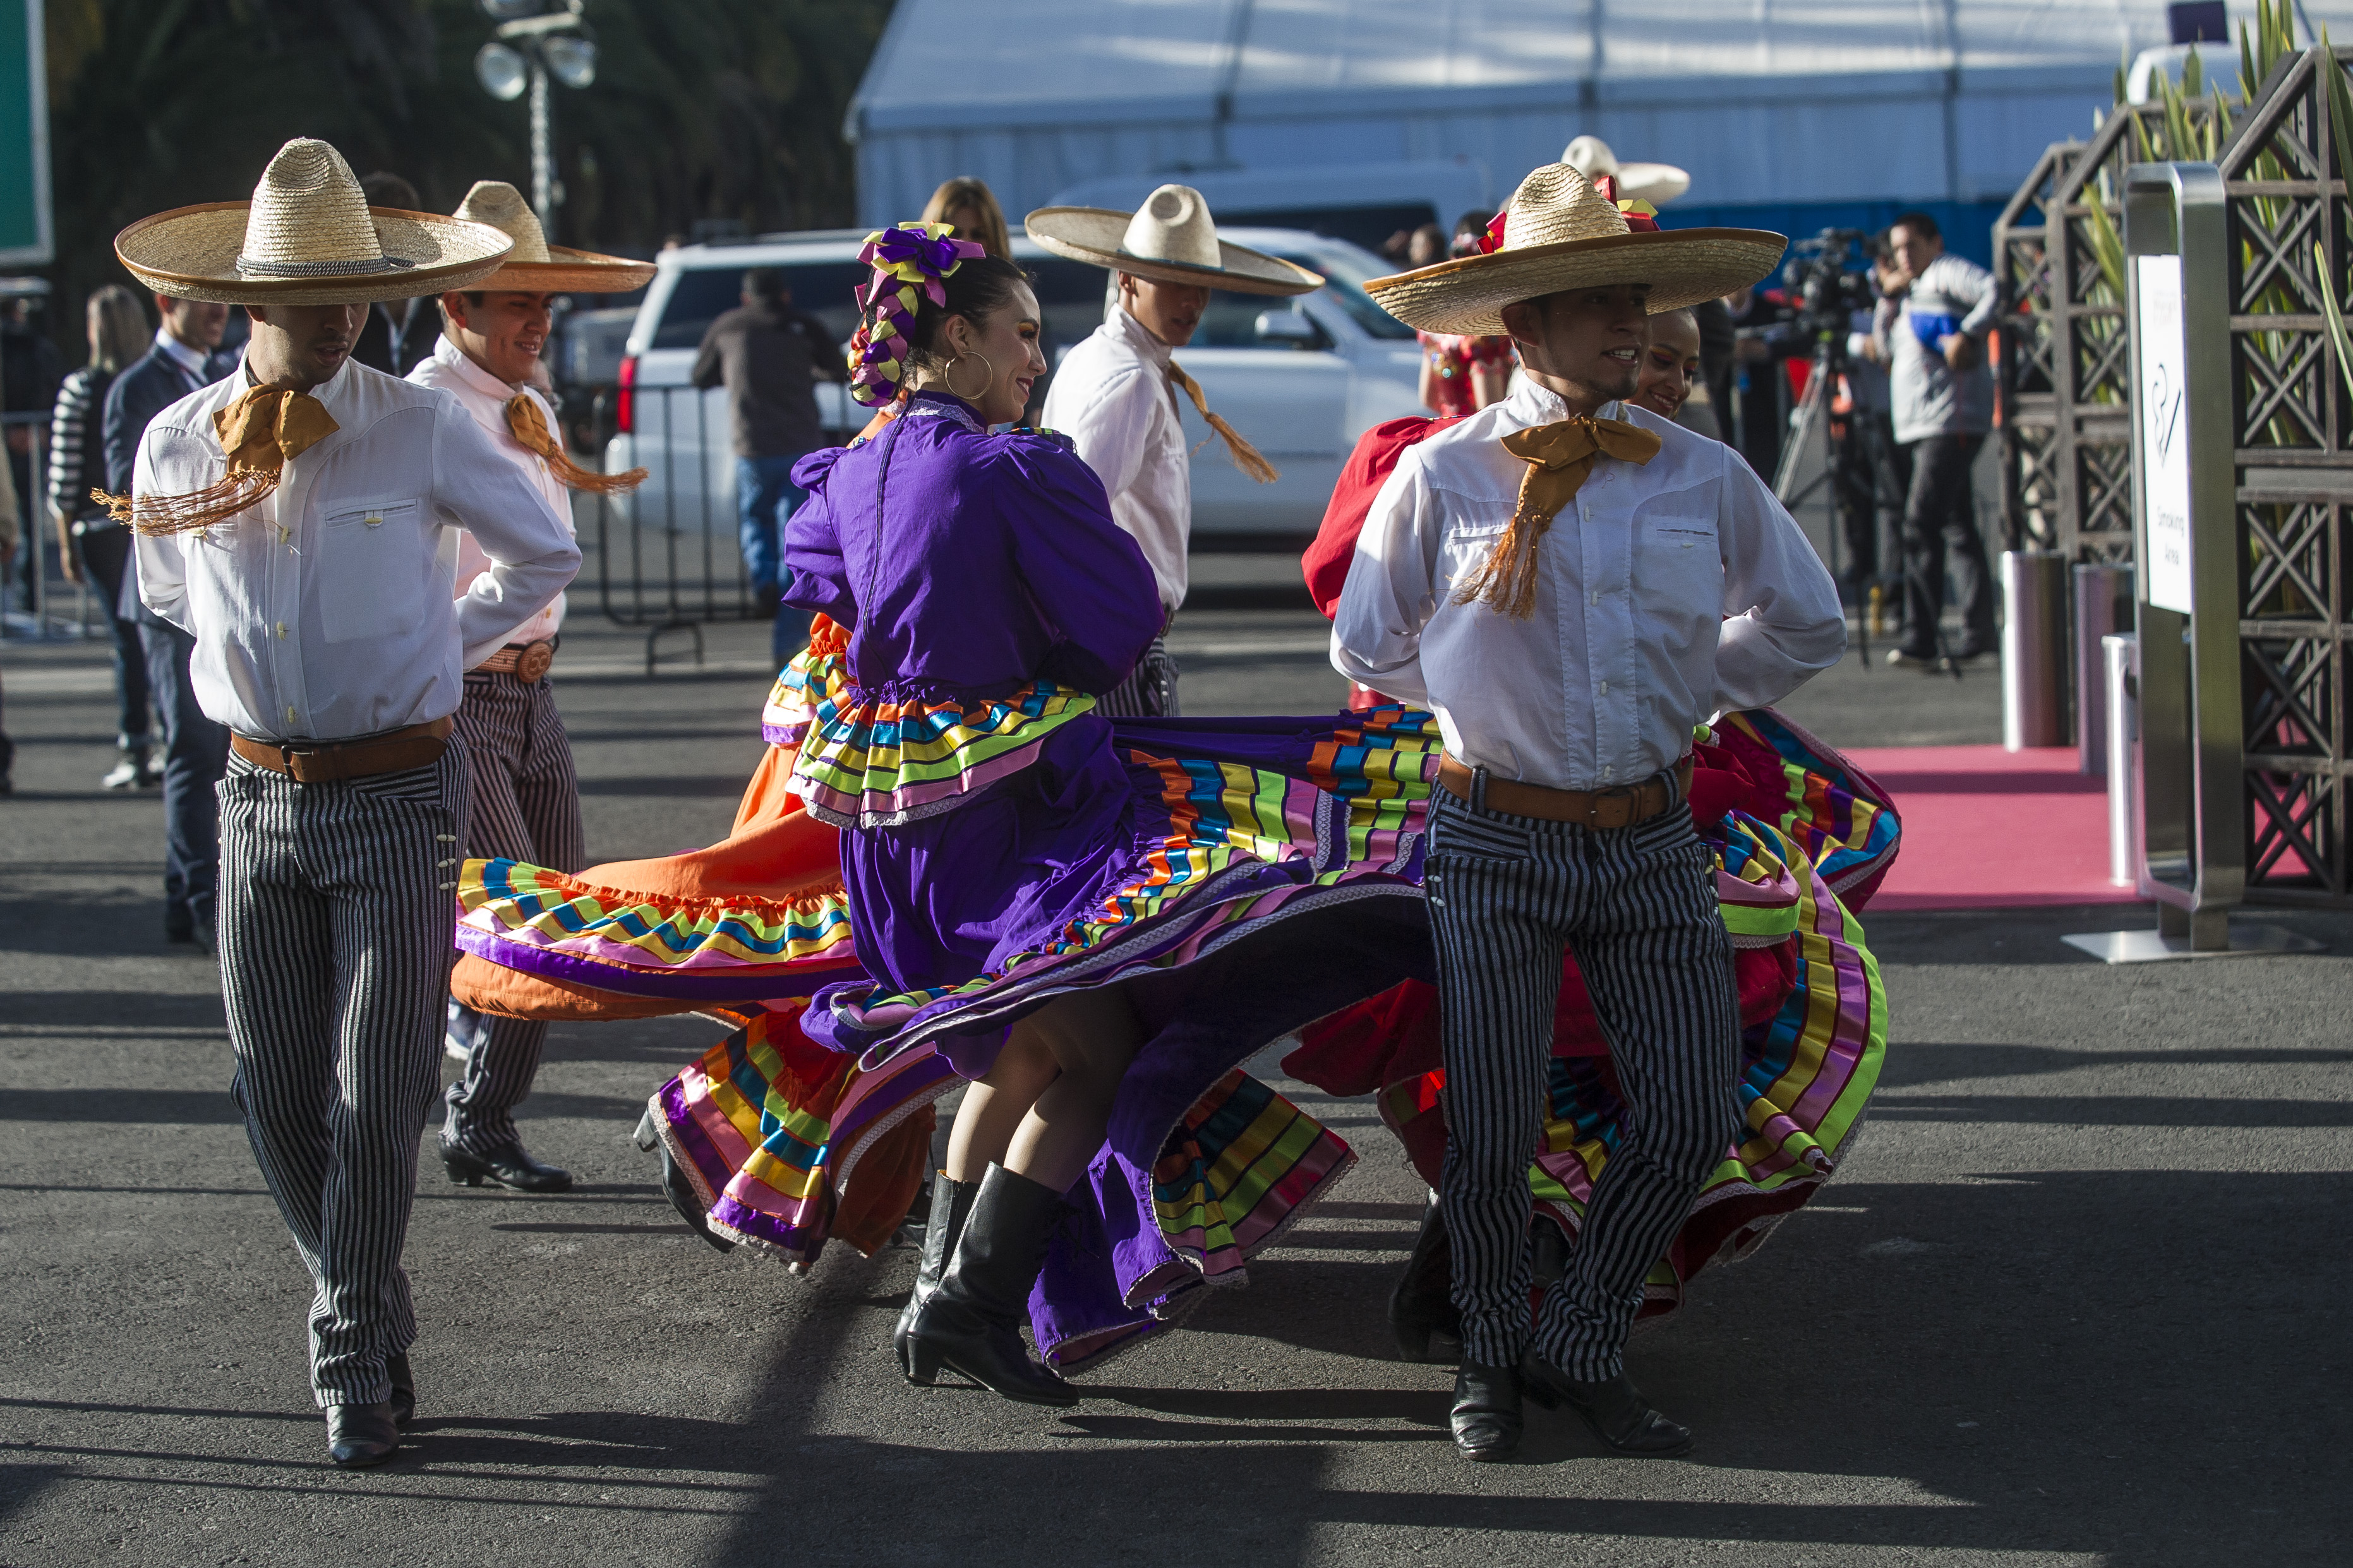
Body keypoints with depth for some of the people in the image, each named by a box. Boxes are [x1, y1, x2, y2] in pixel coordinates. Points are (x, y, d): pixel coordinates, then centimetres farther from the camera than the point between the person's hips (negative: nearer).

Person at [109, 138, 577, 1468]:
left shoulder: (423, 432, -8)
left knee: (377, 1097, -5)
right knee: (280, 1094, 5)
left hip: (400, 797, -3)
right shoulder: (178, 446, 0)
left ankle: (351, 1358, 8)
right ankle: (373, 1320, 24)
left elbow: (545, 555, 9)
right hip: (262, 800, 3)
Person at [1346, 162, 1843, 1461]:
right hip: (1498, 844, -3)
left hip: (1652, 844, 3)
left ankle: (1579, 1350, 18)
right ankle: (1492, 1356, 24)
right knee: (1491, 1125, -1)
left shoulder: (1707, 480, 2)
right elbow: (1367, 649, 9)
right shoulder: (1440, 479, -5)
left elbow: (1807, 628, 18)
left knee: (1692, 1117, -3)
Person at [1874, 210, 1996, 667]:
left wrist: (1968, 335, -26)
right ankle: (1978, 631, 13)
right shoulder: (1912, 289, 24)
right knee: (1957, 527, 10)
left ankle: (1921, 638, -18)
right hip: (1920, 425, 10)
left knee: (1921, 524, -15)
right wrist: (1889, 300, 10)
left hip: (1953, 420, -10)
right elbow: (1886, 348, 22)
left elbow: (1992, 292, -20)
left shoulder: (1947, 273, -3)